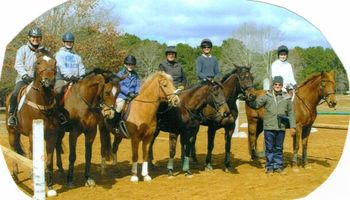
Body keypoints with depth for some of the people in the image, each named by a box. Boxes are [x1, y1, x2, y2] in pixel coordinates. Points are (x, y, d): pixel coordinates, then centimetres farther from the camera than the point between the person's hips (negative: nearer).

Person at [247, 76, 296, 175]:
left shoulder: (286, 98, 5)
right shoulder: (267, 96, -1)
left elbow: (291, 113, 7)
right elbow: (255, 104, -3)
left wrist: (292, 126, 3)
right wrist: (249, 100, -23)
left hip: (281, 127, 2)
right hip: (269, 127, -2)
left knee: (279, 148, 12)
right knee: (269, 148, 5)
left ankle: (278, 166, 21)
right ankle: (269, 167, 14)